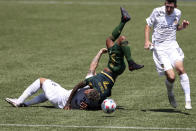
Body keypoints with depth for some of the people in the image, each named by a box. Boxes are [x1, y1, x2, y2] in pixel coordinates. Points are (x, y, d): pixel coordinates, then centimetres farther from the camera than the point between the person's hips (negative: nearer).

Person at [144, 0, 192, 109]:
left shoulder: (178, 13, 6)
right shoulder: (157, 12, -6)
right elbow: (148, 26, 5)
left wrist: (183, 26, 2)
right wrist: (147, 41, -9)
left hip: (172, 45, 3)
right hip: (159, 48, -3)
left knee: (180, 69, -22)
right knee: (171, 77, -14)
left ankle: (188, 100, -18)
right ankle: (170, 94, 20)